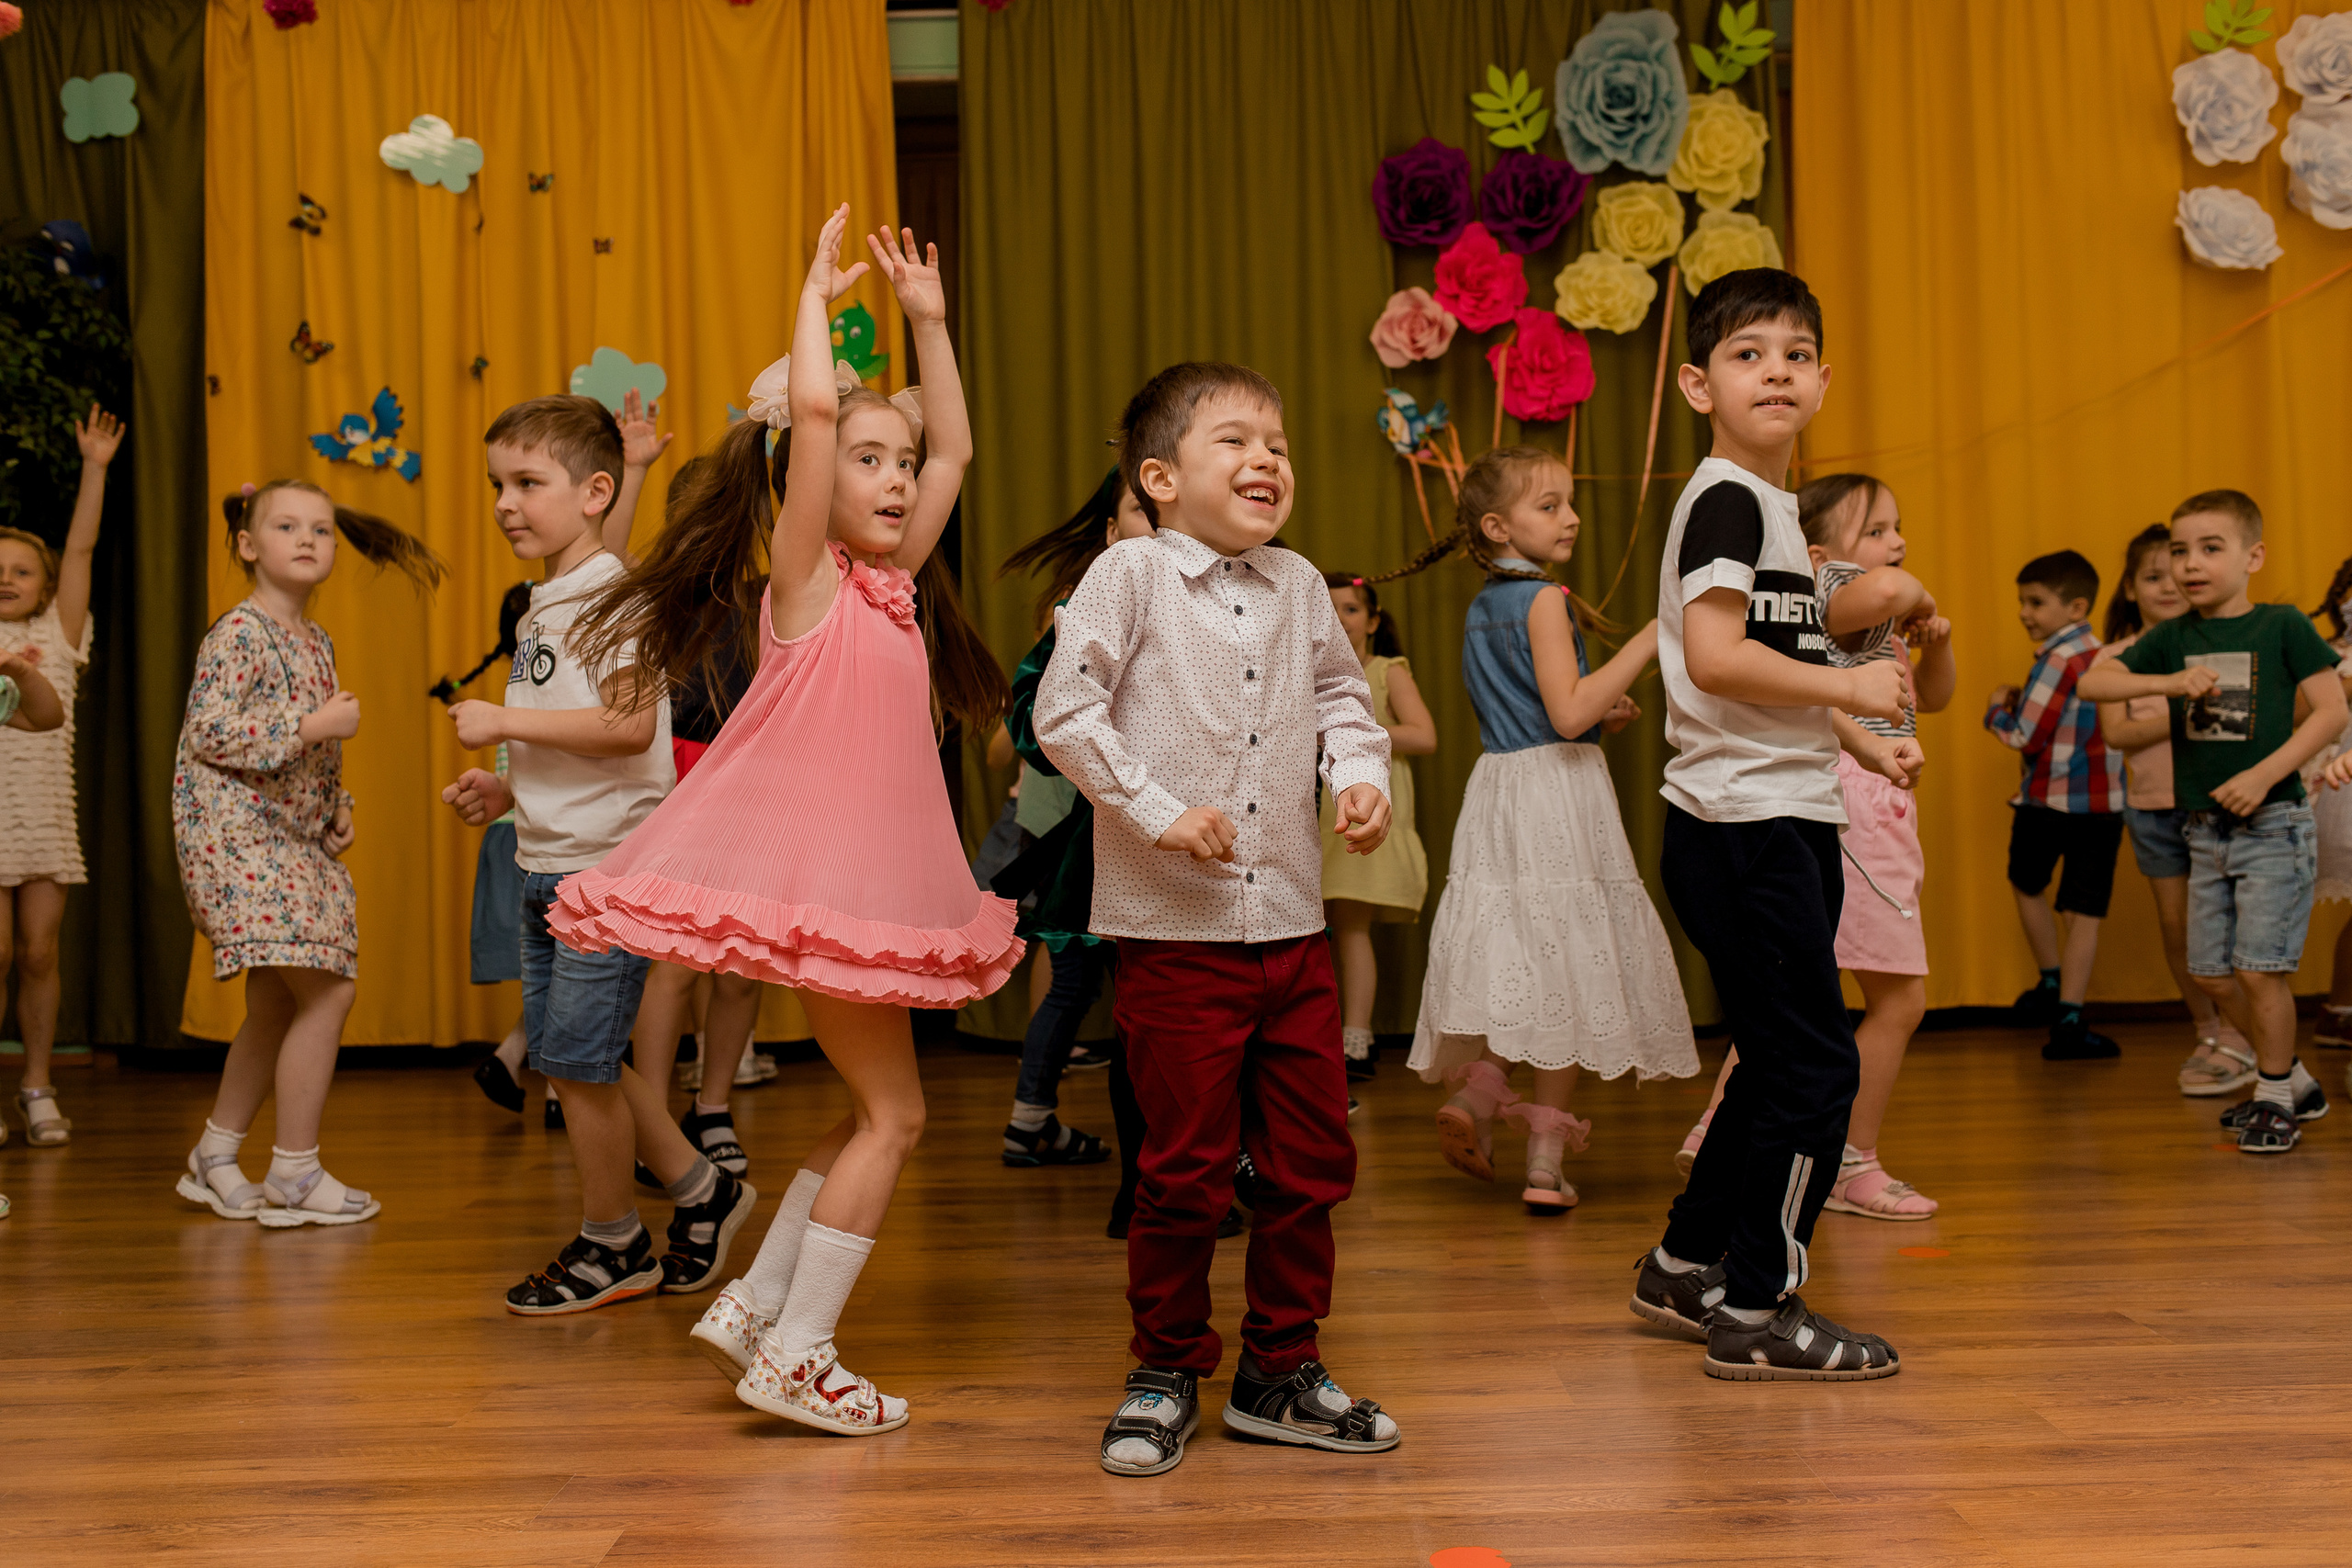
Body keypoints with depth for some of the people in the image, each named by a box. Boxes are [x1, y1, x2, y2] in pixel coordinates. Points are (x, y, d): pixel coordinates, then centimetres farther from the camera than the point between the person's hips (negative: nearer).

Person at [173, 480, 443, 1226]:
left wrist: (337, 803, 10)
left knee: (275, 1006, 13)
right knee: (328, 993, -12)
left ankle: (215, 1155, 27)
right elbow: (207, 733, -20)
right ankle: (295, 1173, -3)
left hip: (296, 838, 9)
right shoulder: (238, 633, -11)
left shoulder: (316, 639, 15)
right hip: (239, 834, -9)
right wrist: (316, 725, -20)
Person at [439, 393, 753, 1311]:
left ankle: (612, 1246, 17)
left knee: (577, 1059, -2)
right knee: (568, 1057, 14)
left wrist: (505, 723, -20)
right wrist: (508, 791, 8)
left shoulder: (612, 593, -14)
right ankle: (701, 1193, 28)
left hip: (609, 865, -9)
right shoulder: (543, 604, 14)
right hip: (550, 863, 10)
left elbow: (630, 725, -27)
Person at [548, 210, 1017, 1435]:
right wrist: (817, 292, -7)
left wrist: (927, 318, 16)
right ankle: (796, 1355, 3)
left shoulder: (890, 579, 12)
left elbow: (955, 449, 19)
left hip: (864, 876, 8)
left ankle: (753, 1307, 23)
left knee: (875, 1110, 15)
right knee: (891, 1112, -4)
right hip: (810, 877, -8)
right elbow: (807, 407, -20)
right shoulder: (803, 571, -8)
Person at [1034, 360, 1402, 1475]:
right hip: (1175, 926, -5)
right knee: (1189, 1167, 2)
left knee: (1313, 1160, 10)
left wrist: (1360, 774, 4)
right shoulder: (1132, 574, -6)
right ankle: (1167, 1373, 22)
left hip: (1291, 921, 6)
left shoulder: (1298, 586, 10)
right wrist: (1157, 809, -16)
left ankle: (1279, 1372, 26)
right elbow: (1064, 710, -11)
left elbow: (1340, 694, 23)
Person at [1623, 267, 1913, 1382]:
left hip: (1780, 820, 10)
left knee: (1777, 1062, 16)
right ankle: (1755, 1312, 6)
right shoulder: (1727, 497, -12)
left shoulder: (1770, 503, 19)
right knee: (1814, 1064, -5)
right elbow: (1713, 658, -25)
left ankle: (1685, 1268, 28)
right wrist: (1852, 689, -17)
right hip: (1744, 828, -10)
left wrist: (1864, 745, 18)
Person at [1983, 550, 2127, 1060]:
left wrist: (1996, 708, 2)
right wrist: (2024, 702, 12)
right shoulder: (2102, 655, 11)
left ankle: (2051, 983, 28)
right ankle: (2068, 1018, -1)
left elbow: (2025, 738, -15)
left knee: (2027, 887, 20)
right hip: (2101, 806, 6)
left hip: (2046, 801, -5)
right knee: (2085, 913, 2)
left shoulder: (2057, 660, -14)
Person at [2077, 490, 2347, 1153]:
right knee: (2212, 974, 9)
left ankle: (2273, 1098, 12)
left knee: (2259, 969, -8)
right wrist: (2168, 683, -18)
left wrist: (2264, 774, -18)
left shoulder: (2283, 626, -5)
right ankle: (2295, 1080, 28)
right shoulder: (2173, 638, 6)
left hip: (2272, 824, -5)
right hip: (2205, 830, 5)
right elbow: (2091, 683, -2)